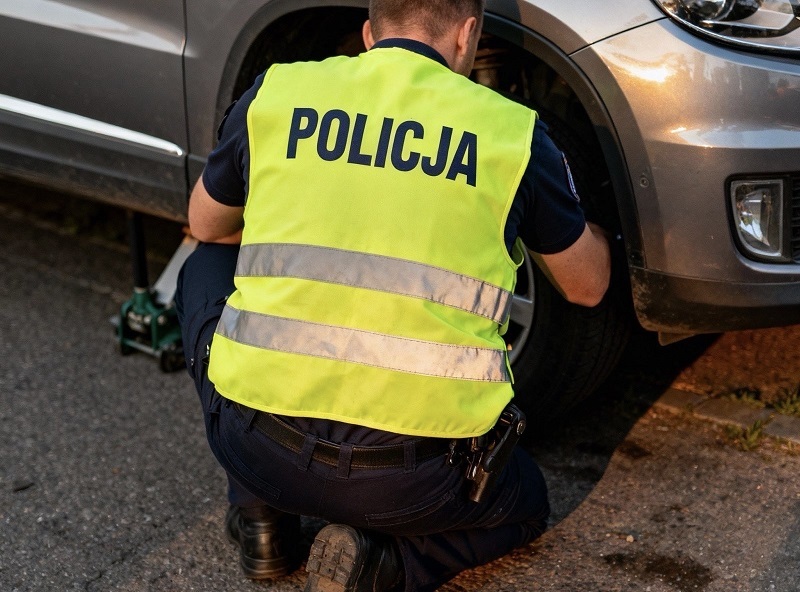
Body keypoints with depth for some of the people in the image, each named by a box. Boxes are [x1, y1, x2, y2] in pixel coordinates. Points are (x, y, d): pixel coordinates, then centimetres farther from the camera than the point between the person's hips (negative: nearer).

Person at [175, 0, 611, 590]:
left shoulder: (274, 93, 6)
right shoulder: (513, 131, 3)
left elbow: (207, 226, 25)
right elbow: (588, 285, 19)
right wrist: (565, 200, 41)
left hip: (256, 444, 1)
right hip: (412, 483, 0)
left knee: (205, 269, 30)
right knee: (525, 499, 33)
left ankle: (261, 516, 21)